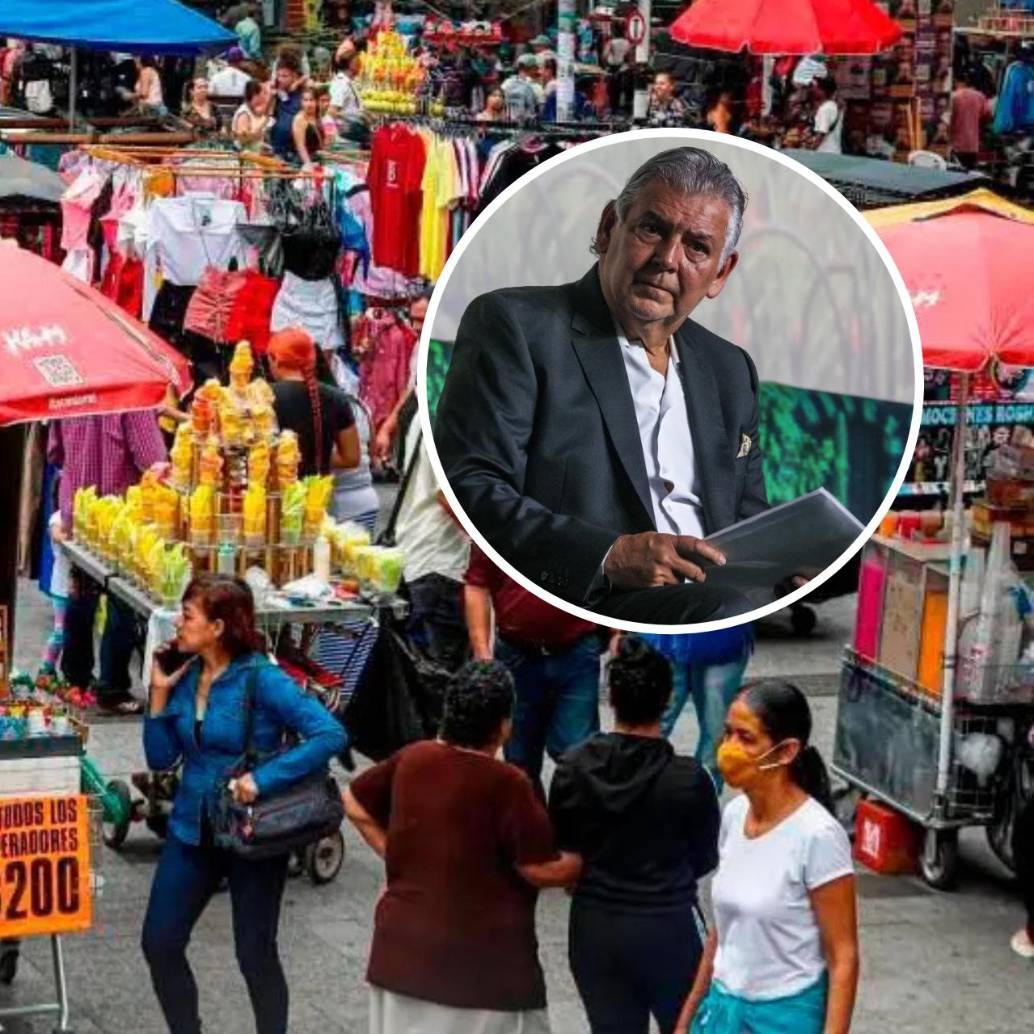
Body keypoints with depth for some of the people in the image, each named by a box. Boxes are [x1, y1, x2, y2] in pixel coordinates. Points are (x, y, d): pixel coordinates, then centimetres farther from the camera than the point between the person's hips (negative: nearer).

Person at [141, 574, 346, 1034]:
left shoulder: (261, 680, -17)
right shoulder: (185, 676, 0)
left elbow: (330, 734, -25)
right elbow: (160, 758, 3)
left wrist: (263, 779, -29)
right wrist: (160, 692, -7)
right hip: (192, 828, 6)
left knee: (255, 955, 5)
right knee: (159, 943, 5)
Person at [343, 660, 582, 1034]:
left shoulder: (412, 759, -2)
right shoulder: (506, 784, -18)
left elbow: (355, 804, 13)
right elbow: (542, 870, -14)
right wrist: (586, 863, 5)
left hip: (405, 947, 6)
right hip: (485, 959, -6)